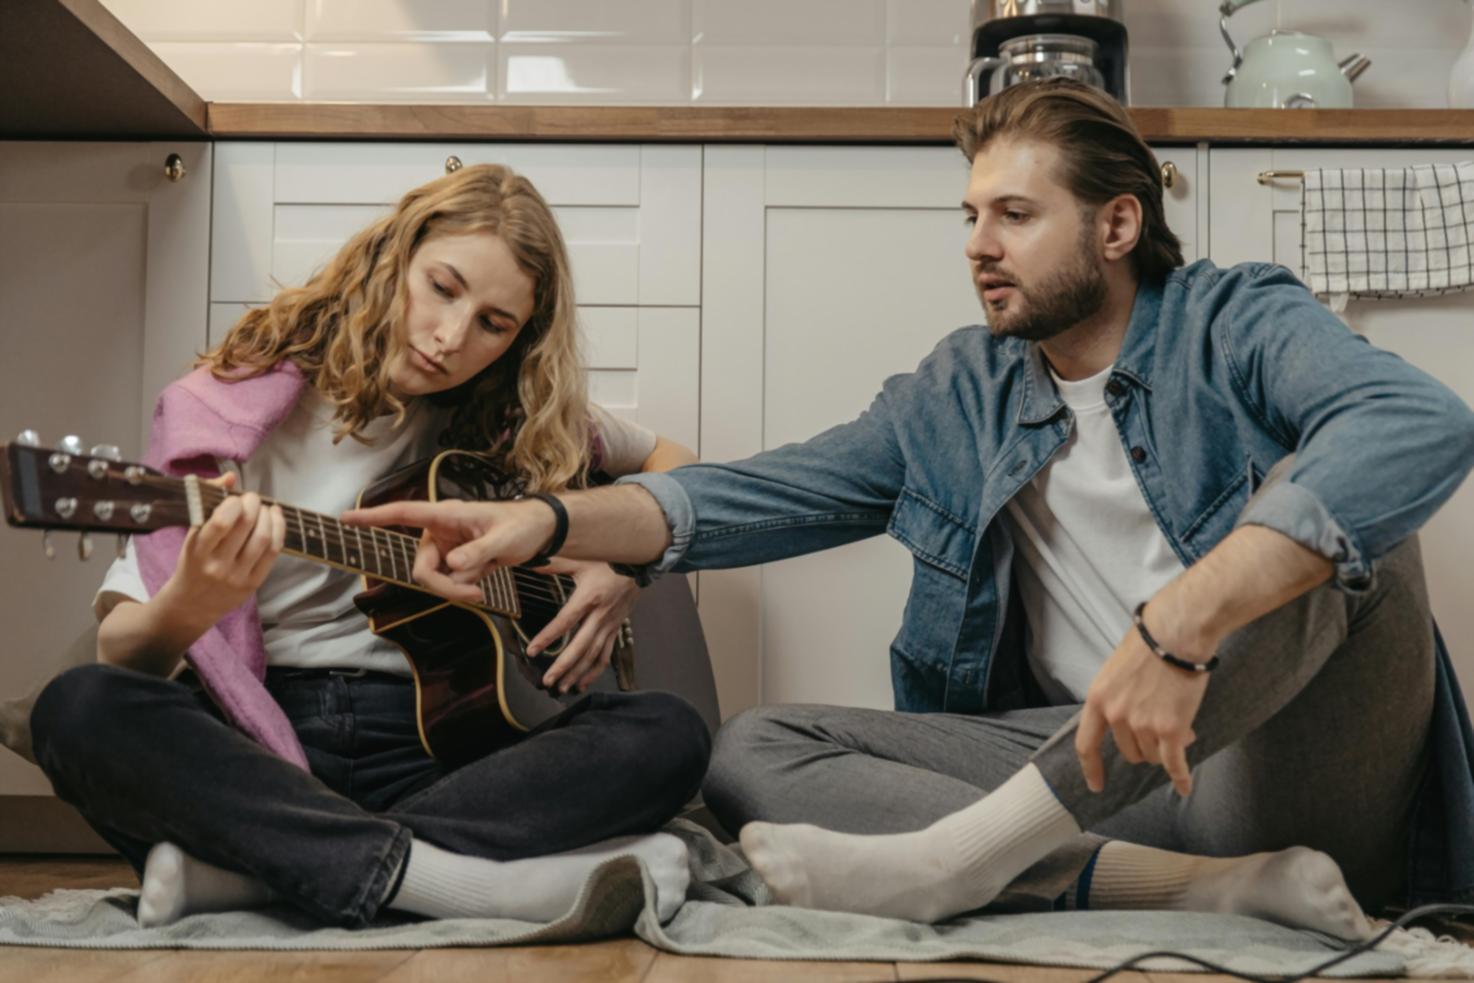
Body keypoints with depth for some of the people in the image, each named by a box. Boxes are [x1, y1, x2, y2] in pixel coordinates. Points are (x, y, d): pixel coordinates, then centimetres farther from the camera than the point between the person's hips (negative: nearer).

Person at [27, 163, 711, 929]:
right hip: (264, 747, -2)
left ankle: (245, 868, -28)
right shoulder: (239, 406, 1)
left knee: (670, 735, -25)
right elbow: (118, 651, -3)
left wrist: (622, 569, 3)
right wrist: (189, 609, -28)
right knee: (78, 708, -32)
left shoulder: (514, 421, 10)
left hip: (437, 755, 3)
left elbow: (673, 466, 25)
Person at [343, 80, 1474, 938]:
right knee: (757, 752, -12)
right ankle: (1220, 887, -25)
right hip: (1082, 763, 5)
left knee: (1308, 506, -29)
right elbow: (770, 492, 7)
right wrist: (549, 522, -9)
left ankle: (965, 853, -31)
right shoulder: (959, 394, 14)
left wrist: (1178, 628, -36)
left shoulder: (1235, 324, -2)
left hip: (1287, 763, -4)